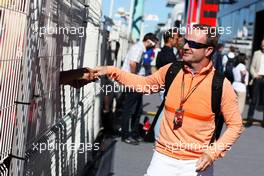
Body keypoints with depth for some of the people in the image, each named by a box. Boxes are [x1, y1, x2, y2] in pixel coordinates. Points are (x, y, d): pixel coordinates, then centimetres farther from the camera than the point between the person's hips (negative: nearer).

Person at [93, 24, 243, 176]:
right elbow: (145, 84, 16)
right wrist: (112, 71, 10)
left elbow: (235, 125, -4)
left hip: (196, 163, -3)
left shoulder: (221, 85, -10)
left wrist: (213, 153, -15)